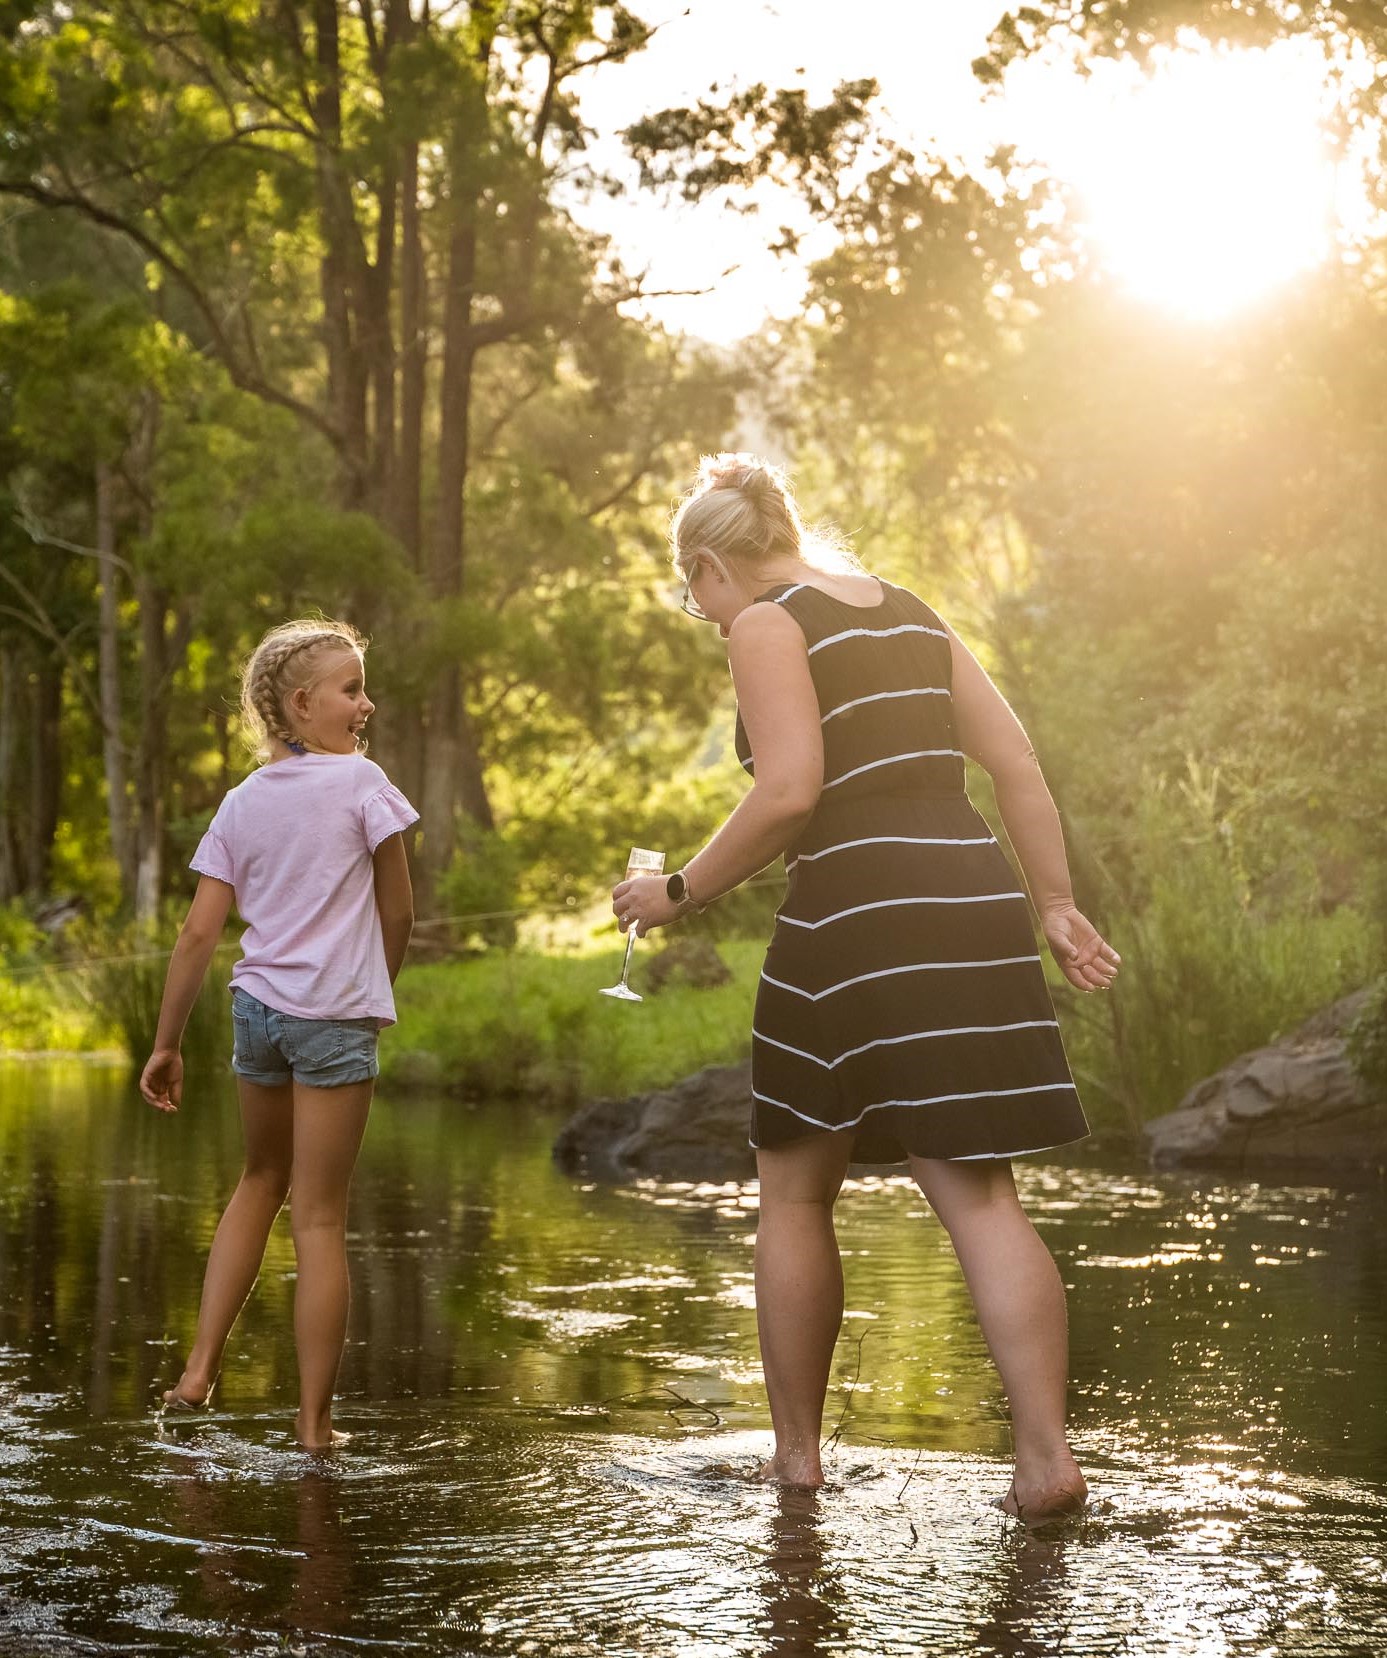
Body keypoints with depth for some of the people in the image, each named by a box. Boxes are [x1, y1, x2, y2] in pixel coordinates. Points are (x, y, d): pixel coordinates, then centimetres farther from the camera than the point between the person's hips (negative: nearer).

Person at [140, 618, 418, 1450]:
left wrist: (167, 1044, 9)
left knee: (262, 1180, 25)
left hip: (257, 1006, 5)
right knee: (321, 1216, 0)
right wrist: (377, 992, 17)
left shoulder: (241, 804, 8)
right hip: (335, 1014, -5)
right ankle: (315, 1421, 4)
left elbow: (199, 932, 4)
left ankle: (201, 1367, 21)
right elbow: (398, 913, -1)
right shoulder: (362, 782, -6)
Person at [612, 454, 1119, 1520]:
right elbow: (1018, 765, 14)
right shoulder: (910, 614, 19)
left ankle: (797, 1450, 18)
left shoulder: (767, 625, -3)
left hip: (855, 922, -6)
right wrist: (1057, 908, 15)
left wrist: (681, 893, -6)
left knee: (795, 1192, 11)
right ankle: (1048, 1454, -11)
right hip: (976, 908, 6)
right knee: (981, 1195, 1)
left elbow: (790, 792, -16)